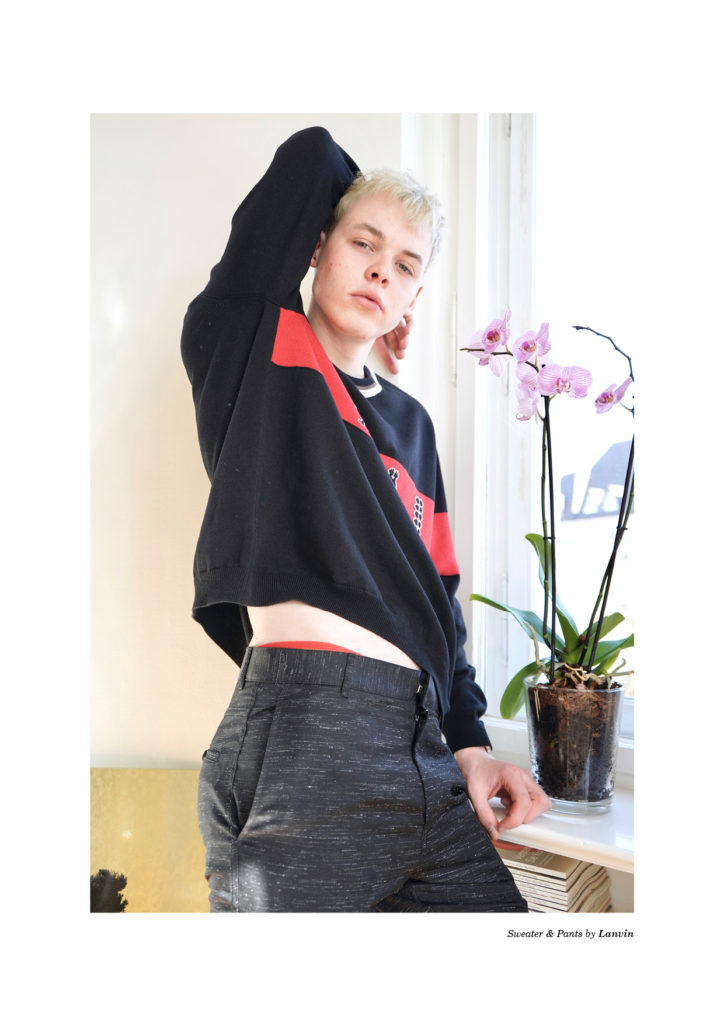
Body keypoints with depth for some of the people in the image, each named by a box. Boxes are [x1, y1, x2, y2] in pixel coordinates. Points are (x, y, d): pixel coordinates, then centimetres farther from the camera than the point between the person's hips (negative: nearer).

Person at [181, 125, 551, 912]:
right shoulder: (255, 345, 5)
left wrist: (468, 743, 7)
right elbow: (311, 156, 5)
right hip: (306, 739, -6)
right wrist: (341, 317, 19)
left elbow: (435, 594, 17)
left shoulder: (410, 422, 20)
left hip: (422, 754, 6)